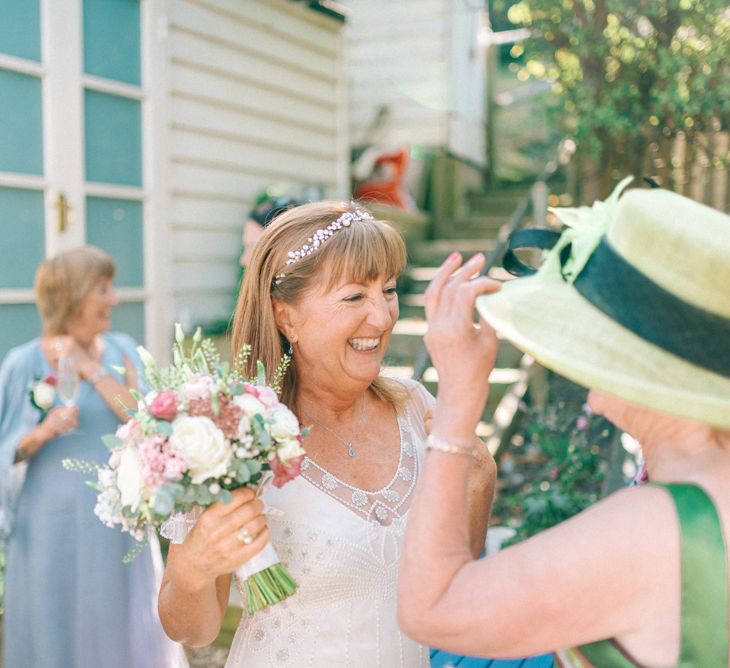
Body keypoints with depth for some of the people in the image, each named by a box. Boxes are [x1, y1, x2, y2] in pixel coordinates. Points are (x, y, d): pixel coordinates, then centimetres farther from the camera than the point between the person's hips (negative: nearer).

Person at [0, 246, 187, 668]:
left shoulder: (121, 351, 1)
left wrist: (93, 371, -13)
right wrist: (42, 433, -22)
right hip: (55, 522, -2)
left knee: (120, 626, 13)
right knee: (57, 630, 10)